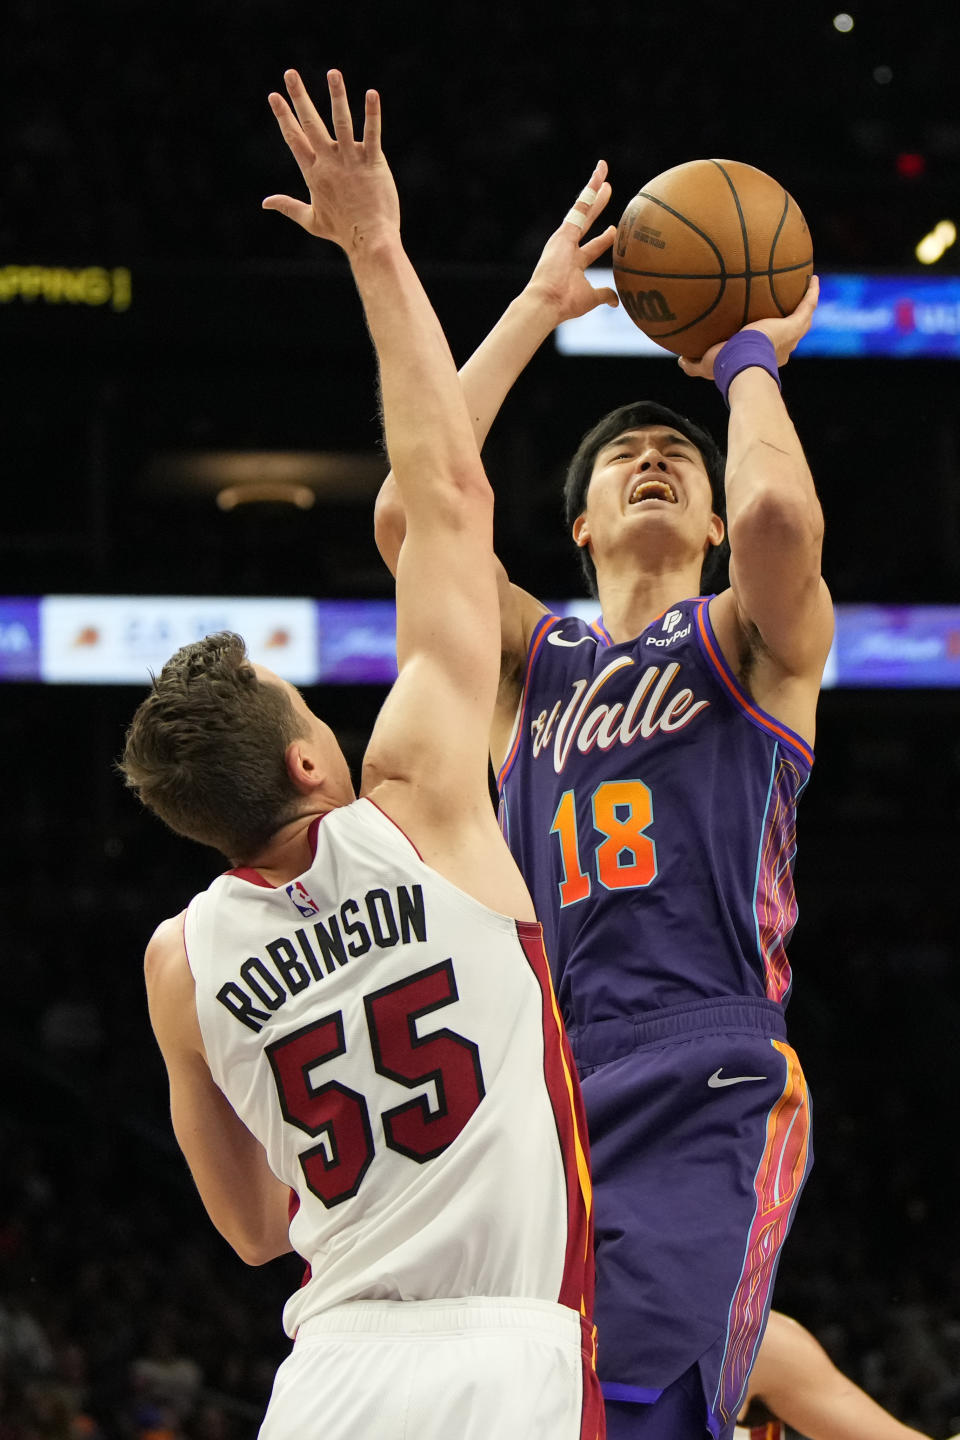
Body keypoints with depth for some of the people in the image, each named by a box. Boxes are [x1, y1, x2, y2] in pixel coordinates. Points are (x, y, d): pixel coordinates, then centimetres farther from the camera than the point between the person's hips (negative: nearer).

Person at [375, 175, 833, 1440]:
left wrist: (751, 364, 7)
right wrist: (536, 310, 12)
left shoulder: (755, 641, 11)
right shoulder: (535, 661, 22)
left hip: (705, 1096, -5)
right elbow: (407, 512, 6)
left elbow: (777, 510, -13)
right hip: (546, 1088, 5)